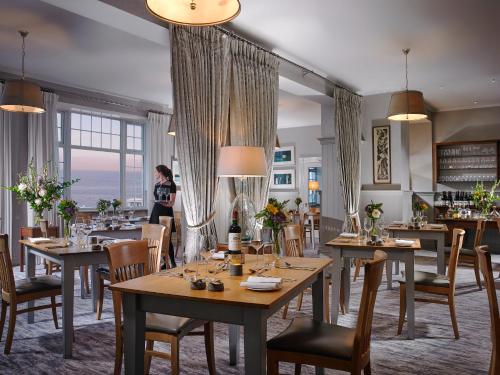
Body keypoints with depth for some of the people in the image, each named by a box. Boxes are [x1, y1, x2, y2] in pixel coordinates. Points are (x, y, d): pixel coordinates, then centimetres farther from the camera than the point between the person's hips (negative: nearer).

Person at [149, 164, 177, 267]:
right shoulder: (157, 185, 13)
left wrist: (167, 203, -30)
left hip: (166, 213, -6)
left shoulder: (171, 185, -6)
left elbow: (172, 202, -8)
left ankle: (173, 263, 0)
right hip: (156, 212, 6)